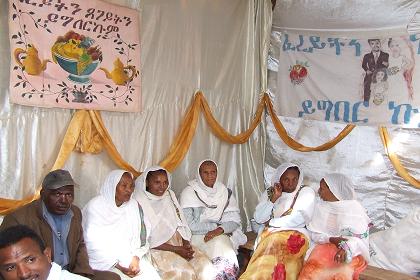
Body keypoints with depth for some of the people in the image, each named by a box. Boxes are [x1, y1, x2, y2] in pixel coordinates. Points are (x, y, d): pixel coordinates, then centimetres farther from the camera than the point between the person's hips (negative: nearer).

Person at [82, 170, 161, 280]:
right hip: (104, 262, -3)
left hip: (131, 258, 4)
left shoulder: (134, 206, 6)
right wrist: (119, 265, -16)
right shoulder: (95, 206, -7)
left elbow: (141, 237, 5)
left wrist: (135, 257, -13)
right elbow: (93, 244, -11)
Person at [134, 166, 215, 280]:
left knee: (206, 264, -15)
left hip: (178, 242, 6)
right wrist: (176, 249, -17)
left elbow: (181, 224, 13)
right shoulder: (139, 202, -10)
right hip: (156, 248, -6)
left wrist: (186, 243, -7)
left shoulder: (169, 195, 11)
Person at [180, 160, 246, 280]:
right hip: (197, 236, -3)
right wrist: (216, 225, -10)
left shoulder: (225, 192, 5)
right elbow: (188, 224, -12)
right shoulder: (189, 192, -6)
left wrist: (219, 230, -18)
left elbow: (235, 220, 1)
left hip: (222, 235, 3)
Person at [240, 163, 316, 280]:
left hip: (294, 233, -2)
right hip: (268, 234, 2)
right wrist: (273, 198, -7)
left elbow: (302, 217, -7)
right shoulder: (268, 193, 15)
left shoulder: (306, 192, 7)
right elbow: (258, 218, 5)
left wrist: (272, 222, -2)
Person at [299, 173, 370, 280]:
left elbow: (362, 237, -8)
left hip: (352, 250, -2)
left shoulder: (354, 207, -3)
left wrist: (347, 248, -28)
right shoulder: (321, 206, 6)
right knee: (310, 270, -29)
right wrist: (331, 239, -15)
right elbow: (315, 234, 5)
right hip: (326, 244, 2)